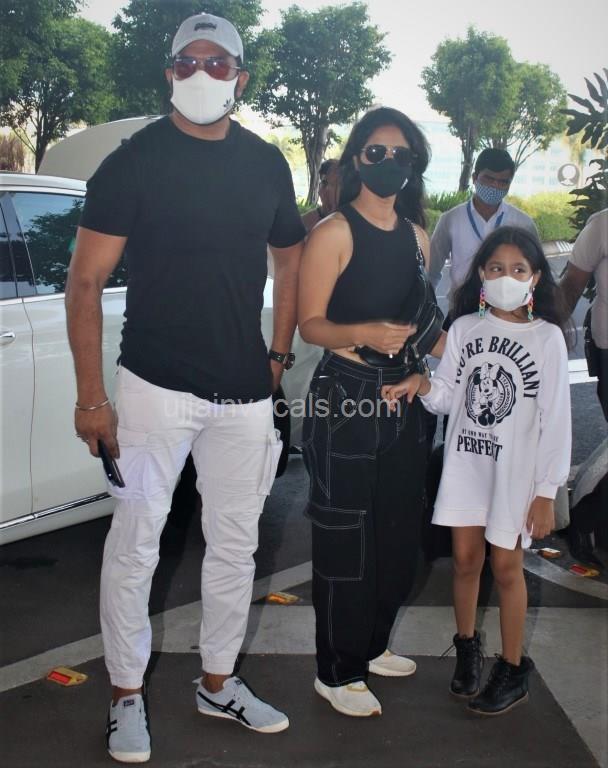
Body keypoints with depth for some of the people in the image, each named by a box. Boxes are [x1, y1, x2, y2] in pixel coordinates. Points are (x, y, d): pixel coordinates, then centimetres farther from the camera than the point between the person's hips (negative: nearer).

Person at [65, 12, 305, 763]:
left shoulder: (266, 164, 6)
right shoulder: (133, 161, -6)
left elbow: (290, 261, 18)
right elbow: (84, 283, -7)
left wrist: (279, 354, 9)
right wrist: (90, 396, -12)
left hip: (245, 392, 4)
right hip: (155, 386, -4)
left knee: (235, 543, 13)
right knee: (135, 543, 2)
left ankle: (218, 682, 32)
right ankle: (127, 696, 21)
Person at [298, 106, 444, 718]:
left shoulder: (416, 235, 13)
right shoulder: (334, 233, -9)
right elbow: (309, 324, -12)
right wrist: (363, 333, -29)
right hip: (345, 395, -7)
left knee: (398, 529, 15)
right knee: (345, 537, 0)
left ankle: (371, 645, 35)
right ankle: (337, 672, 15)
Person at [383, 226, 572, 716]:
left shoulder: (547, 337, -8)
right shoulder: (464, 328, 2)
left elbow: (556, 419, -8)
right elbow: (450, 397, 5)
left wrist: (546, 491, -10)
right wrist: (422, 384, -18)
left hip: (516, 468, -3)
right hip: (466, 461, 3)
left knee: (506, 566, 4)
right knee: (466, 558, 11)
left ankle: (513, 670, 20)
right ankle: (467, 647, 32)